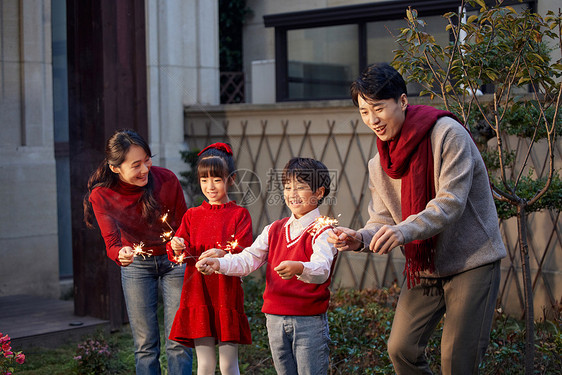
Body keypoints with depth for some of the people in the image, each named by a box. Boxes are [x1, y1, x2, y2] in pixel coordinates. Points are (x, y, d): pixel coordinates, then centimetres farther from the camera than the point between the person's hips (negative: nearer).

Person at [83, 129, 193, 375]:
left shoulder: (166, 180, -22)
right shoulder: (101, 195, -20)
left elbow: (182, 228, -9)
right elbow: (111, 242, -19)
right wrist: (121, 254, -42)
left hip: (173, 260, -1)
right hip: (136, 264, 1)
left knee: (178, 342, -4)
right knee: (145, 345, 4)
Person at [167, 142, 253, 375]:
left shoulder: (239, 214, 2)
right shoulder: (192, 216, 11)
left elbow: (245, 252, -10)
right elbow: (179, 256, 5)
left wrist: (222, 254, -29)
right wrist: (177, 250, -19)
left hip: (227, 294, -2)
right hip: (198, 294, 3)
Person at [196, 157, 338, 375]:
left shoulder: (321, 231, -7)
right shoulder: (274, 230, 12)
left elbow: (322, 269, -24)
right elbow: (248, 259, 3)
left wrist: (299, 268, -46)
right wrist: (218, 263, -15)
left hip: (309, 321, -6)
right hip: (275, 318, 6)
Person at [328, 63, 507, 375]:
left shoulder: (447, 133, -17)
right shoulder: (378, 165, 3)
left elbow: (451, 202, -25)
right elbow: (382, 222, 3)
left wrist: (405, 230, -39)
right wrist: (360, 239, -20)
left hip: (472, 260, -6)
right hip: (423, 267, 6)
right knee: (401, 349, 1)